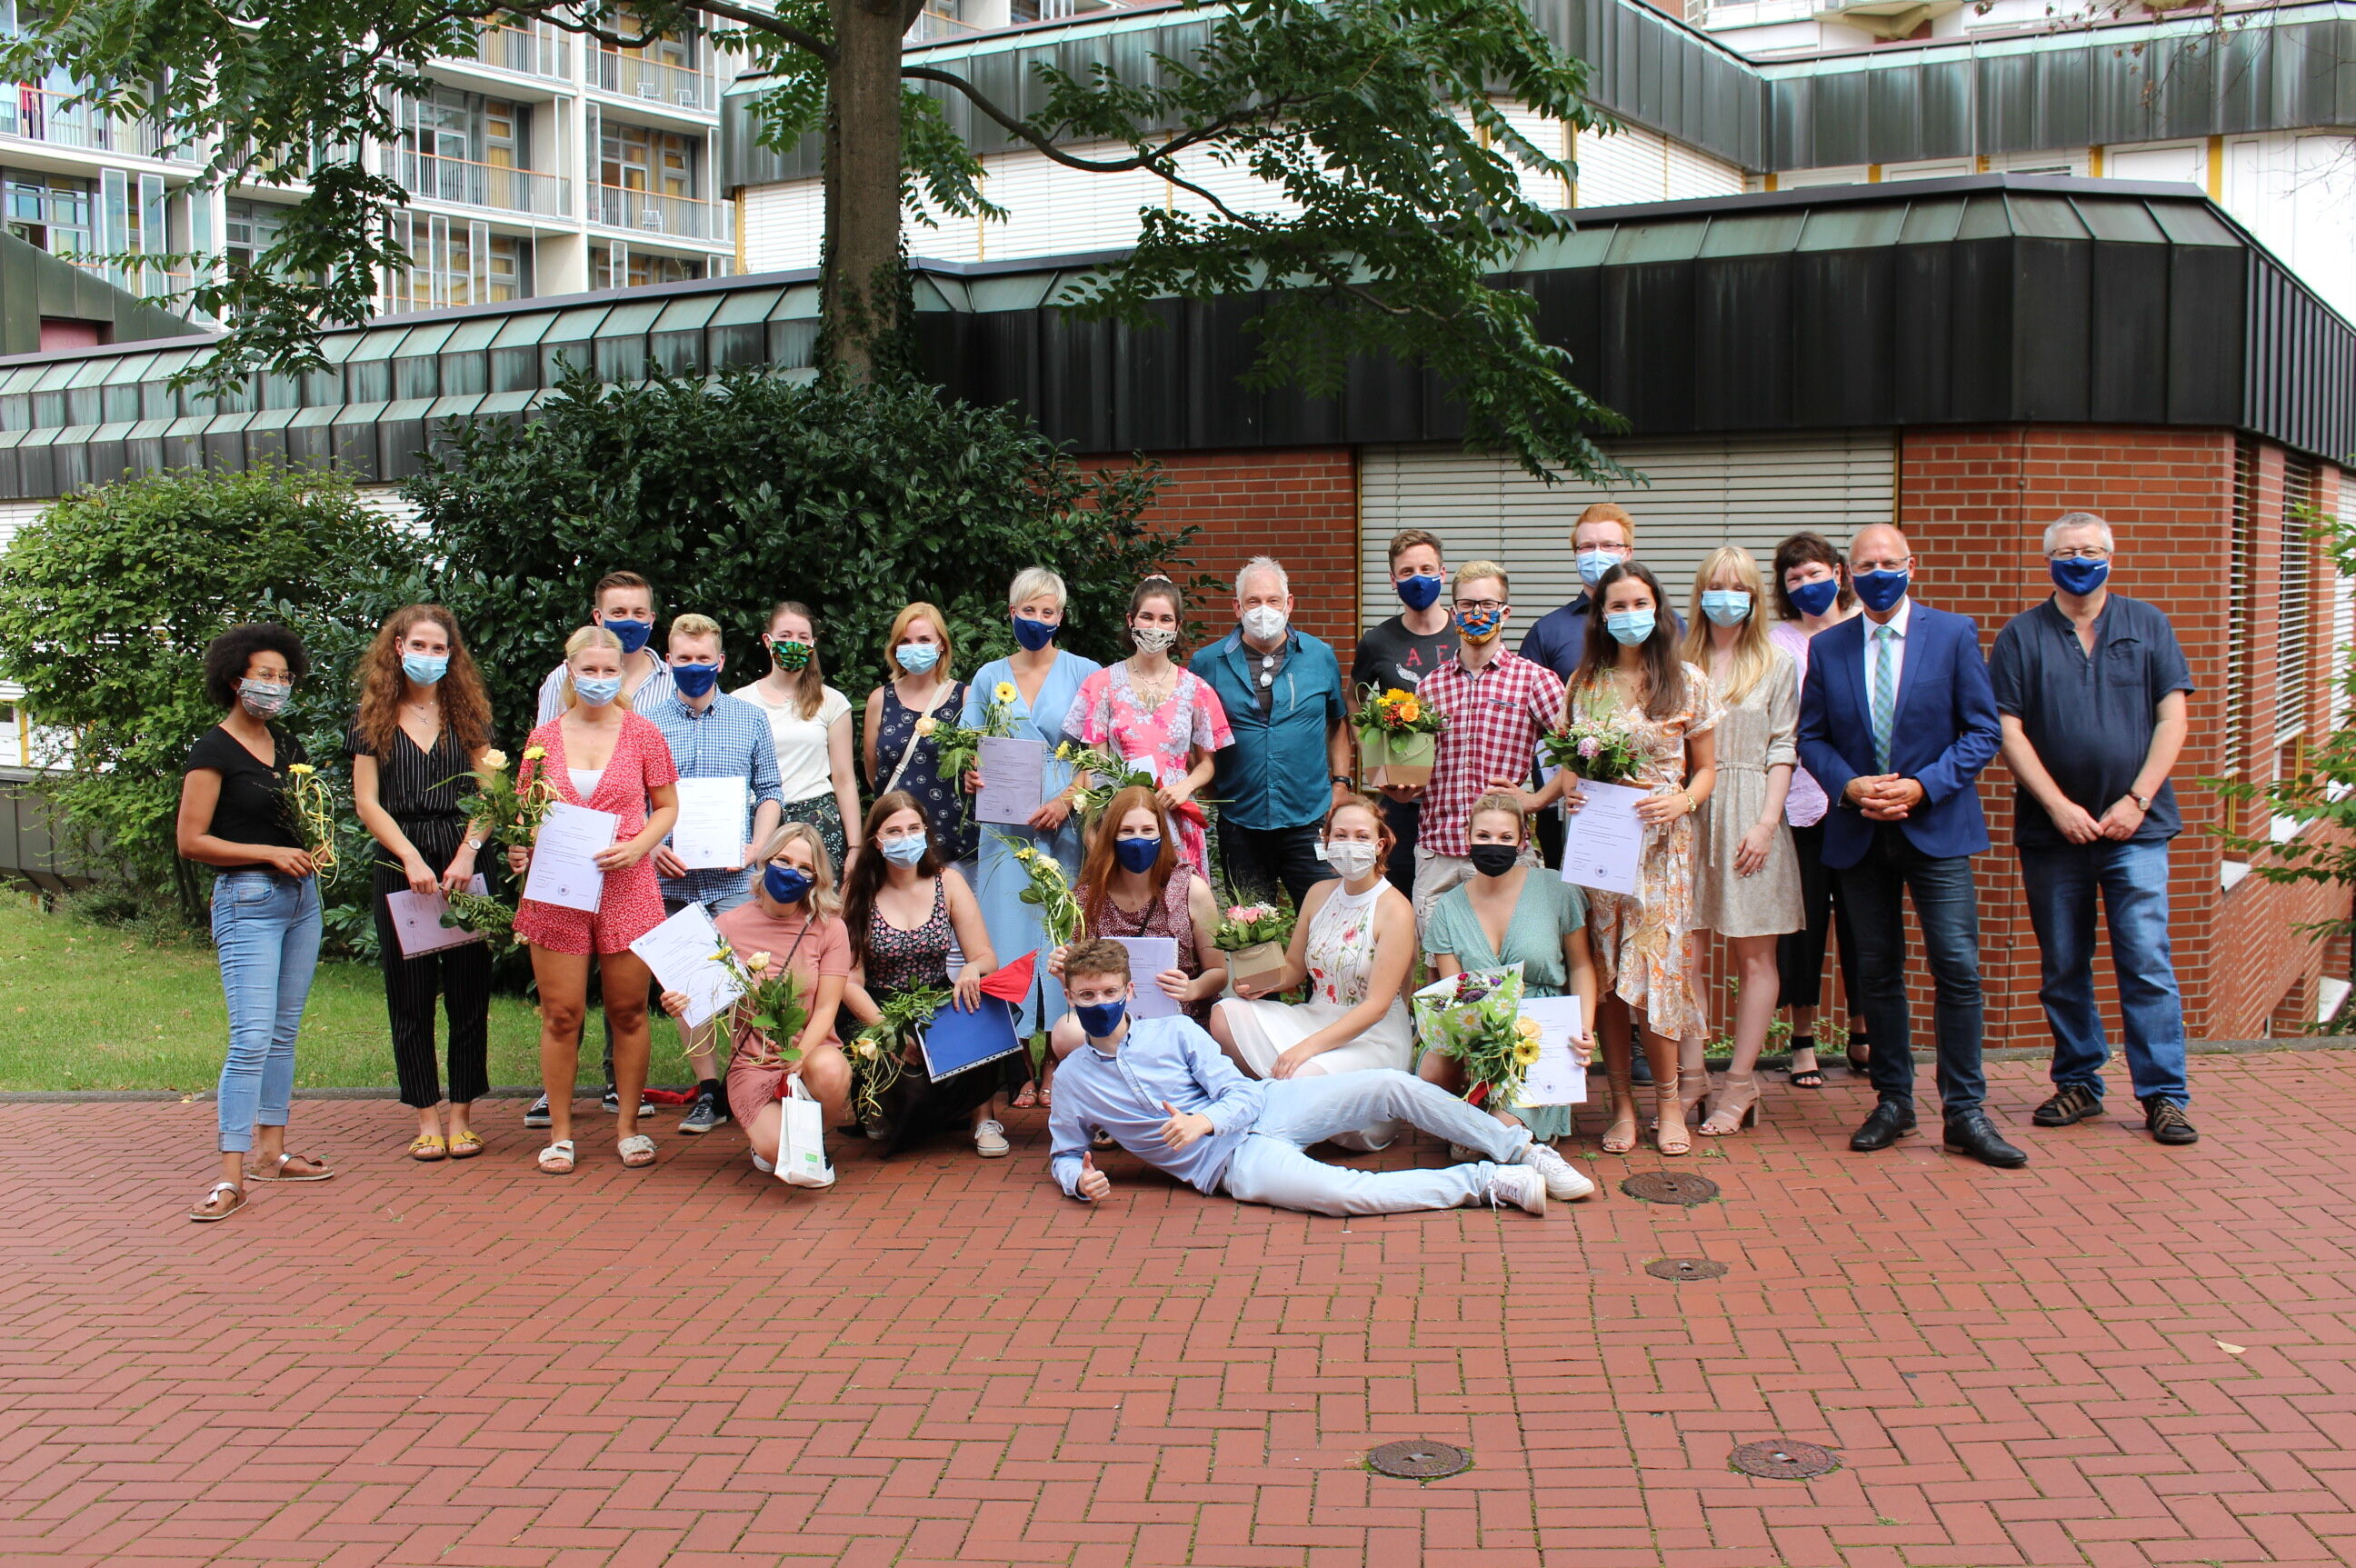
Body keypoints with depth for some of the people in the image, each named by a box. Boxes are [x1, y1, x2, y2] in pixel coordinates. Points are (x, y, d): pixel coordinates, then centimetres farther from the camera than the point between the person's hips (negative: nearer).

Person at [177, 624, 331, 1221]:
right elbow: (191, 841, -10)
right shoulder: (214, 750, -7)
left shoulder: (289, 746, 13)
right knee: (252, 1038, -14)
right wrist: (270, 854, -15)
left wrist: (316, 846, 3)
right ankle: (232, 1176, -14)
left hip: (302, 896, 7)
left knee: (284, 1033, 10)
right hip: (247, 902, -7)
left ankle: (271, 1151, 18)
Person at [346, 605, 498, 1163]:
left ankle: (462, 1116, 7)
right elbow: (367, 803, 2)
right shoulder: (374, 717, 8)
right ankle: (426, 1119, 9)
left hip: (463, 865, 0)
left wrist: (468, 853, -12)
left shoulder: (467, 713, 10)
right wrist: (411, 859, -10)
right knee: (410, 997, 2)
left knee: (469, 992, -1)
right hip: (398, 865, 0)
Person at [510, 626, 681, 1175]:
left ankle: (629, 1126, 17)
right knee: (561, 1014, 1)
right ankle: (560, 1133, 11)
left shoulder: (642, 735, 4)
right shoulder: (543, 739, 7)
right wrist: (518, 850, -7)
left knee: (628, 1011, 5)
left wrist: (638, 846, -10)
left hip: (627, 888, -1)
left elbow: (667, 806, 8)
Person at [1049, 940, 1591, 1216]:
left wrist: (1206, 1119, -25)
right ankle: (1484, 1181, -22)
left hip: (1267, 1105, 3)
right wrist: (1080, 1179, -11)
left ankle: (1525, 1151, -6)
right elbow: (1064, 1155, 14)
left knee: (1391, 1086, -17)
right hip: (1234, 1161, -3)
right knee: (1339, 1192, -32)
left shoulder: (1174, 1031, 3)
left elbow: (1240, 1094, -2)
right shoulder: (1073, 1080, 3)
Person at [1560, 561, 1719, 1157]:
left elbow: (1705, 769, 7)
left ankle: (1668, 1099, 8)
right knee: (1605, 975, 1)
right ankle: (1622, 1102, 9)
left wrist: (1682, 801, -13)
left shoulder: (1687, 682, 4)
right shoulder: (1583, 683, 8)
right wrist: (1568, 791, -7)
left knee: (1655, 966, -7)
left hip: (1662, 840, -2)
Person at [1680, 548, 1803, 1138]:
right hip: (1688, 812, 2)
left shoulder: (1776, 664, 6)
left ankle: (1740, 1083, 7)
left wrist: (1767, 822, -9)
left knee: (1752, 956, 1)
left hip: (1749, 815, -1)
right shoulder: (1680, 662, 10)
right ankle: (1691, 1074, 6)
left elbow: (1783, 748, 1)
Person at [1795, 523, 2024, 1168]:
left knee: (1957, 967, -7)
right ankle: (1893, 1102, 19)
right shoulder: (1826, 648, 7)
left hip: (1936, 825, -2)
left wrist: (1922, 786, -14)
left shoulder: (1954, 634, 0)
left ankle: (1965, 1112, 1)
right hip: (1859, 834, 3)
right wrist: (1849, 787, -10)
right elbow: (1811, 736, 8)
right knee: (1877, 970, 8)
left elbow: (1983, 730, -2)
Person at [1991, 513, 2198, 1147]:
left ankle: (2164, 1095, 0)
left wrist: (2137, 799, -8)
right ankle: (2078, 1084, 19)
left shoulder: (2147, 625, 7)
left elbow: (2171, 717, 2)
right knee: (2062, 969, 7)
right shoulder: (2022, 635, 4)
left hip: (2135, 828, -1)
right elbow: (2008, 731, -1)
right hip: (2051, 829, 1)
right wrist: (2059, 806, -10)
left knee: (2147, 963, -6)